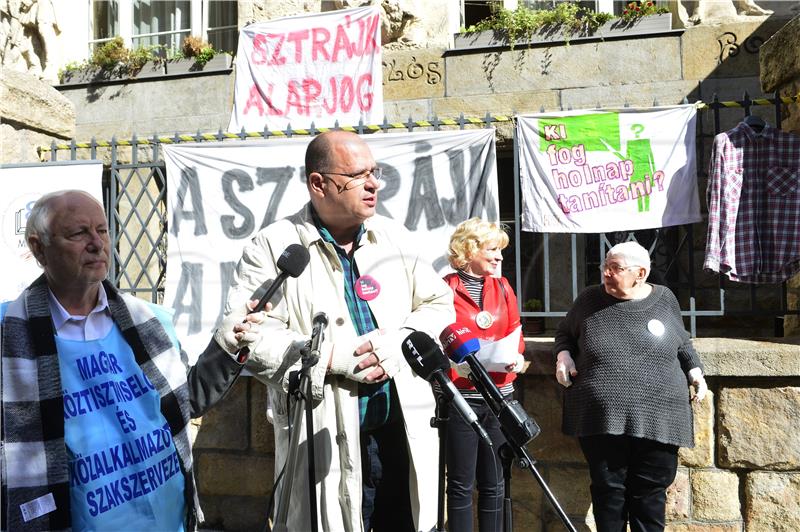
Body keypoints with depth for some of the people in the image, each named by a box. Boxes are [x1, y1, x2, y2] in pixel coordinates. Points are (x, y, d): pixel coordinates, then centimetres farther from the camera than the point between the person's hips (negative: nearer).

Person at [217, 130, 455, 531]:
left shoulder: (395, 238, 7)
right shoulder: (272, 246, -7)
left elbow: (439, 303, 9)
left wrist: (398, 342, -10)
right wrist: (333, 358, -19)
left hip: (406, 431, 5)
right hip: (327, 442, -4)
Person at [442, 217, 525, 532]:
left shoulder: (502, 287, 11)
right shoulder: (445, 289, -4)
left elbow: (516, 334, 15)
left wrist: (517, 357, -5)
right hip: (459, 396, -4)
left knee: (493, 483, 13)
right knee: (461, 484, 5)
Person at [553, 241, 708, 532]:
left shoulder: (664, 298, 6)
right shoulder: (589, 299, 4)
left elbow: (682, 343, 21)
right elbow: (565, 334, 19)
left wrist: (695, 371, 5)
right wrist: (563, 354, -1)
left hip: (657, 420, 1)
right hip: (602, 418, 0)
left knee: (650, 496, 7)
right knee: (608, 492, 6)